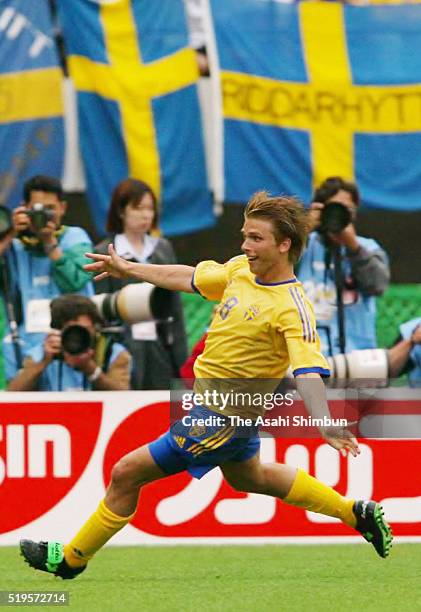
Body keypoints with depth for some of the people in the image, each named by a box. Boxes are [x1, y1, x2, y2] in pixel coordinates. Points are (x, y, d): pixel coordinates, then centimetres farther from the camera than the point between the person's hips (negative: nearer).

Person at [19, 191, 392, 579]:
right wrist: (129, 270, 23)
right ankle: (355, 514, 43)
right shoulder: (241, 269, -3)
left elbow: (308, 372, -37)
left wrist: (325, 424, -53)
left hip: (222, 418, -9)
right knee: (248, 477, 33)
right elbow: (190, 278, 15)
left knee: (126, 474, -5)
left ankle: (72, 559, 15)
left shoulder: (292, 307, -27)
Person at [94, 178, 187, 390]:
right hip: (125, 346, -4)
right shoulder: (104, 254, -1)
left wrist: (181, 355, 10)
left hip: (160, 346, 4)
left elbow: (175, 306, 14)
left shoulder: (163, 249, 13)